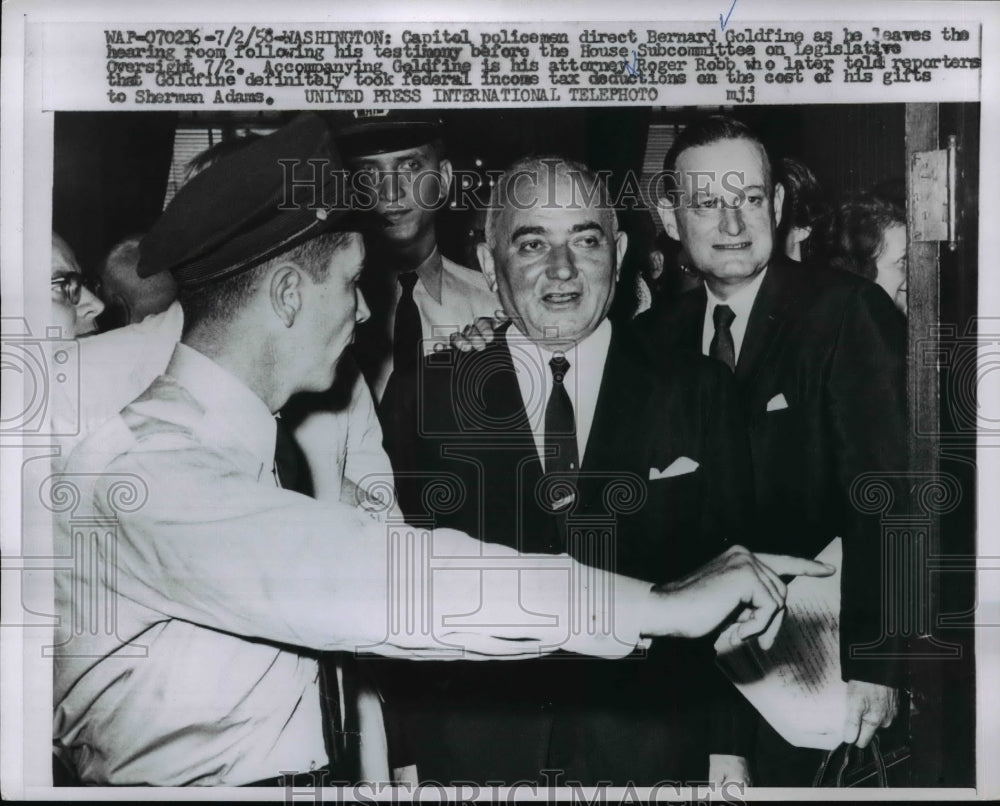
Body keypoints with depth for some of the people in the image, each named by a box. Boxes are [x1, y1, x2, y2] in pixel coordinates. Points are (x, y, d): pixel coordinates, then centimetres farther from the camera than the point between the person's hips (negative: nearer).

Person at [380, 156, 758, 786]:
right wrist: (402, 757, -4)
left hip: (651, 752, 1)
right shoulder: (424, 398, -1)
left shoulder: (698, 393, 0)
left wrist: (729, 745, -4)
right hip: (472, 754, 0)